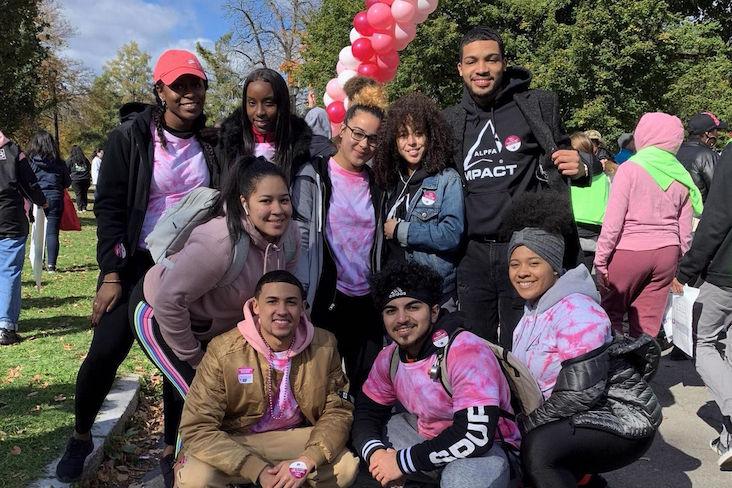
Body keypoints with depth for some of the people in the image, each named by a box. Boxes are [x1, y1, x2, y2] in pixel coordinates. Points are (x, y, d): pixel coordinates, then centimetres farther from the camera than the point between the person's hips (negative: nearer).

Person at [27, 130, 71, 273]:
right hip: (55, 199, 0)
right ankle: (51, 264, -1)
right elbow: (67, 182, 8)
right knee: (52, 233, 1)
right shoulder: (58, 162, 0)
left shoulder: (29, 161, -4)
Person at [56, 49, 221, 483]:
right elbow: (110, 207, -7)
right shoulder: (131, 137, -5)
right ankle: (81, 438, 21)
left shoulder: (210, 143, 4)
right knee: (106, 351, -5)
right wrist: (111, 274, -13)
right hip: (137, 263, -2)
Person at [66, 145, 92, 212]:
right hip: (85, 179, 3)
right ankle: (84, 207, 11)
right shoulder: (85, 159, 9)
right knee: (84, 194, 10)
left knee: (78, 194, 0)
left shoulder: (70, 160, -1)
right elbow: (90, 169, 16)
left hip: (75, 180, -3)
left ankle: (79, 208, -2)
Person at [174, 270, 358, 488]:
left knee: (346, 467, -21)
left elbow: (338, 411, -6)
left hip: (293, 438, 3)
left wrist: (305, 463, -25)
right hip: (233, 441, -2)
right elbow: (197, 429, -21)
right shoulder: (223, 351, -20)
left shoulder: (324, 345, -12)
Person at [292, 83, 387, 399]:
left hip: (367, 300, 5)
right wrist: (301, 296, -13)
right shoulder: (313, 176, -4)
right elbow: (301, 238, -8)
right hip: (327, 298, -4)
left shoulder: (376, 184, 11)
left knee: (367, 382, 10)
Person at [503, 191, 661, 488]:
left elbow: (581, 392, -25)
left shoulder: (576, 311, -21)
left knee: (538, 448, -30)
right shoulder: (534, 308, 5)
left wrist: (527, 424, -16)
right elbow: (532, 375, 12)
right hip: (579, 419, 9)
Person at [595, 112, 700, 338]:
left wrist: (600, 259, -7)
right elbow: (685, 229, 10)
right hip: (667, 253, 5)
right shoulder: (681, 176, 7)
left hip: (629, 252, -5)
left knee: (611, 314, 8)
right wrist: (681, 263, 20)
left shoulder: (631, 168, -8)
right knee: (649, 323, 10)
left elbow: (613, 221, -12)